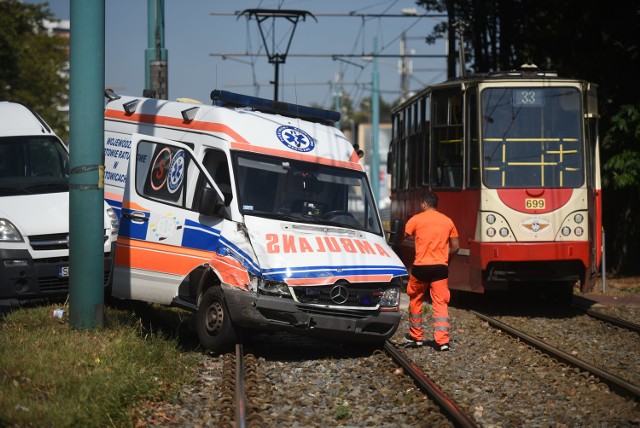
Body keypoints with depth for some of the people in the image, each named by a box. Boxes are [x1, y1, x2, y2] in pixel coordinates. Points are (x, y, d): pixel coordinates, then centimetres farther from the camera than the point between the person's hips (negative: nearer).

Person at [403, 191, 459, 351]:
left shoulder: (416, 219, 0)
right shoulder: (448, 221, 8)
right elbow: (455, 247, 8)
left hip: (421, 266, -2)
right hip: (440, 267, 2)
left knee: (415, 301, 17)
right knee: (441, 303, -2)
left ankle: (416, 336, 25)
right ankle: (442, 340, -12)